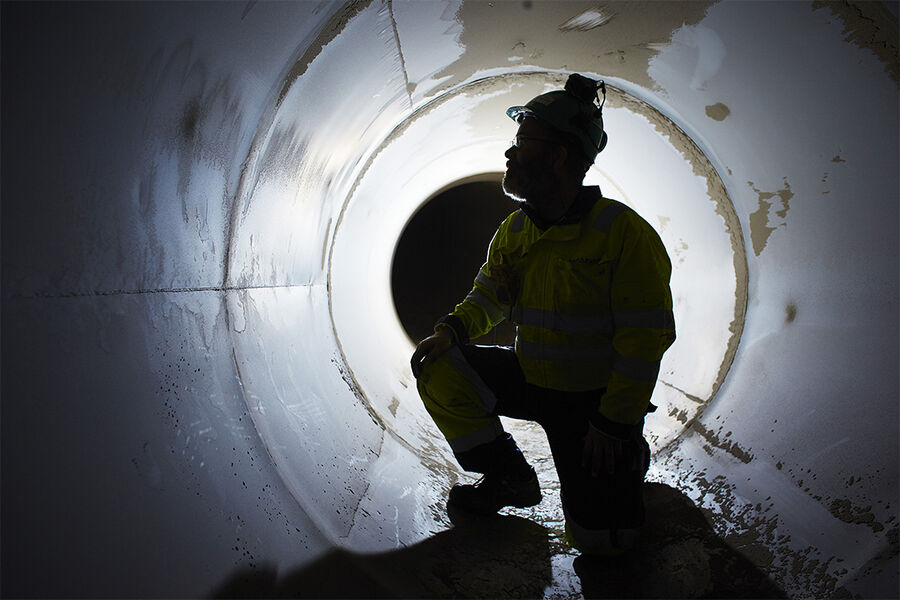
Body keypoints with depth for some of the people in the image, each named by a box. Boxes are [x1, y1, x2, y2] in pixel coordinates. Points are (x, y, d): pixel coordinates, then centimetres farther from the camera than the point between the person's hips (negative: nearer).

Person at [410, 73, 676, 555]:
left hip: (595, 400, -5)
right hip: (530, 379, 6)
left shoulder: (623, 231, -20)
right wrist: (452, 329, -15)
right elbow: (488, 297, 8)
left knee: (598, 539, -9)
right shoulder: (513, 231, 0)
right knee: (437, 369, -15)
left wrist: (615, 425, -20)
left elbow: (646, 339, -20)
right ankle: (511, 478, 4)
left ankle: (631, 458, 24)